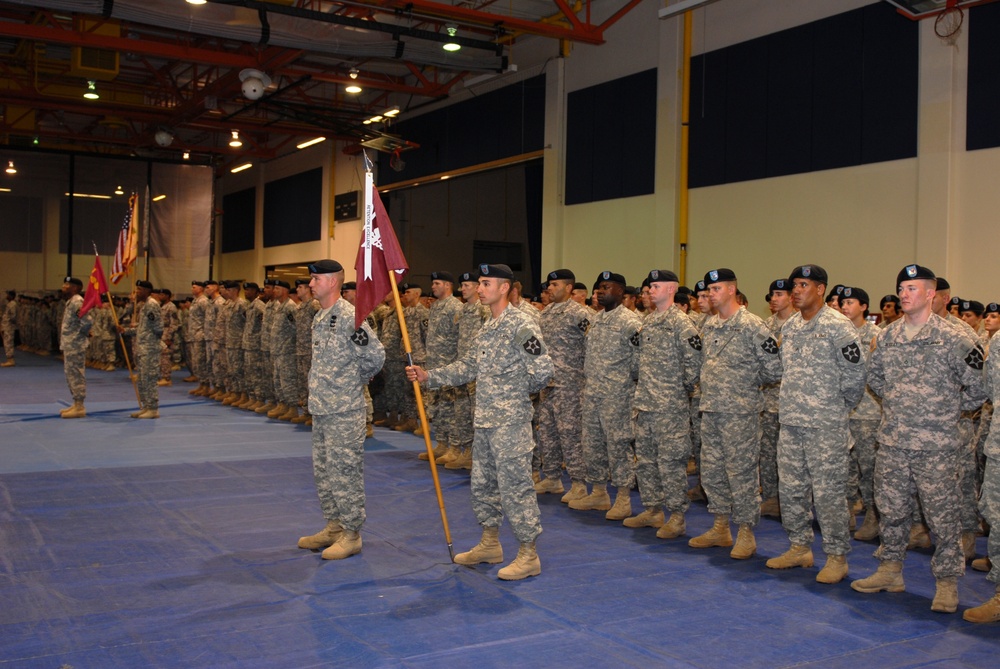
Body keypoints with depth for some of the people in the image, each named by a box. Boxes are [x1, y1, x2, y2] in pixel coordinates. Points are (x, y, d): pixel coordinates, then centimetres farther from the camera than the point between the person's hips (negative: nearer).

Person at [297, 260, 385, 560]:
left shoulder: (349, 316, -16)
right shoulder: (319, 317, 13)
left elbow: (375, 355, -19)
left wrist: (353, 383, -6)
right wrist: (319, 389, 13)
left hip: (344, 411, -10)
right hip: (320, 408, 10)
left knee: (345, 471, -3)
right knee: (323, 470, 16)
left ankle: (351, 534, 7)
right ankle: (334, 526, 29)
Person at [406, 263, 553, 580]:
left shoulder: (521, 324, -15)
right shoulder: (487, 327, 14)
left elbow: (543, 369, -21)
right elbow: (468, 366, 16)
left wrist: (518, 392, -3)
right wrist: (428, 376, 7)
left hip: (511, 421, -10)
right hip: (484, 420, 10)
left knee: (515, 484, -5)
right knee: (482, 483, 17)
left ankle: (529, 554, 6)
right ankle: (490, 544, 31)